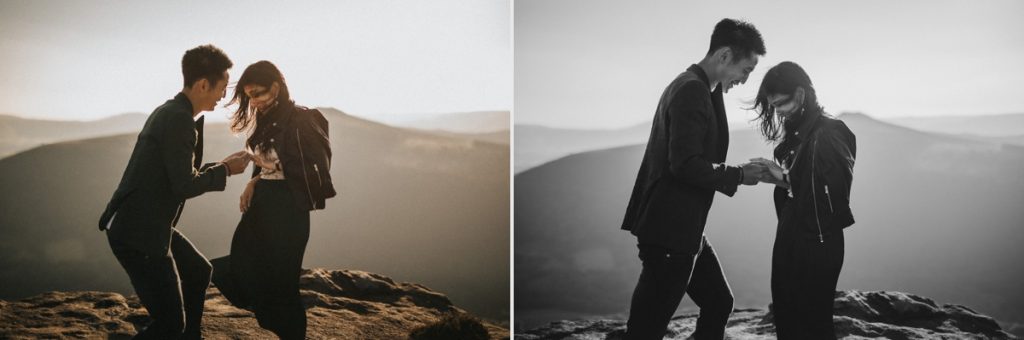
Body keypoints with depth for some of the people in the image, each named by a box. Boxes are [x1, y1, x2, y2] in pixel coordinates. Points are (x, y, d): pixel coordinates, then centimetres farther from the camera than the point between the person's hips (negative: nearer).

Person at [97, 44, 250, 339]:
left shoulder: (169, 113, 12)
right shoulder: (179, 120, -19)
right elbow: (185, 185, -22)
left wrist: (221, 166, 14)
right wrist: (225, 170, -7)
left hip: (151, 226, 11)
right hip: (138, 234, -11)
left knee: (198, 272, 27)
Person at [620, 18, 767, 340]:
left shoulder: (694, 87, 16)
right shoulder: (692, 90, -16)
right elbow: (685, 165, -23)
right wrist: (738, 175, -11)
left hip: (685, 229, 11)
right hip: (669, 230, -11)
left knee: (719, 303, 18)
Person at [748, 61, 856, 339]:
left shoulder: (827, 135, -15)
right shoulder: (798, 136, 12)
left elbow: (835, 196, -21)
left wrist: (784, 178, -15)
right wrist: (777, 178, -3)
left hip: (815, 251, -9)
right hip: (791, 245, 9)